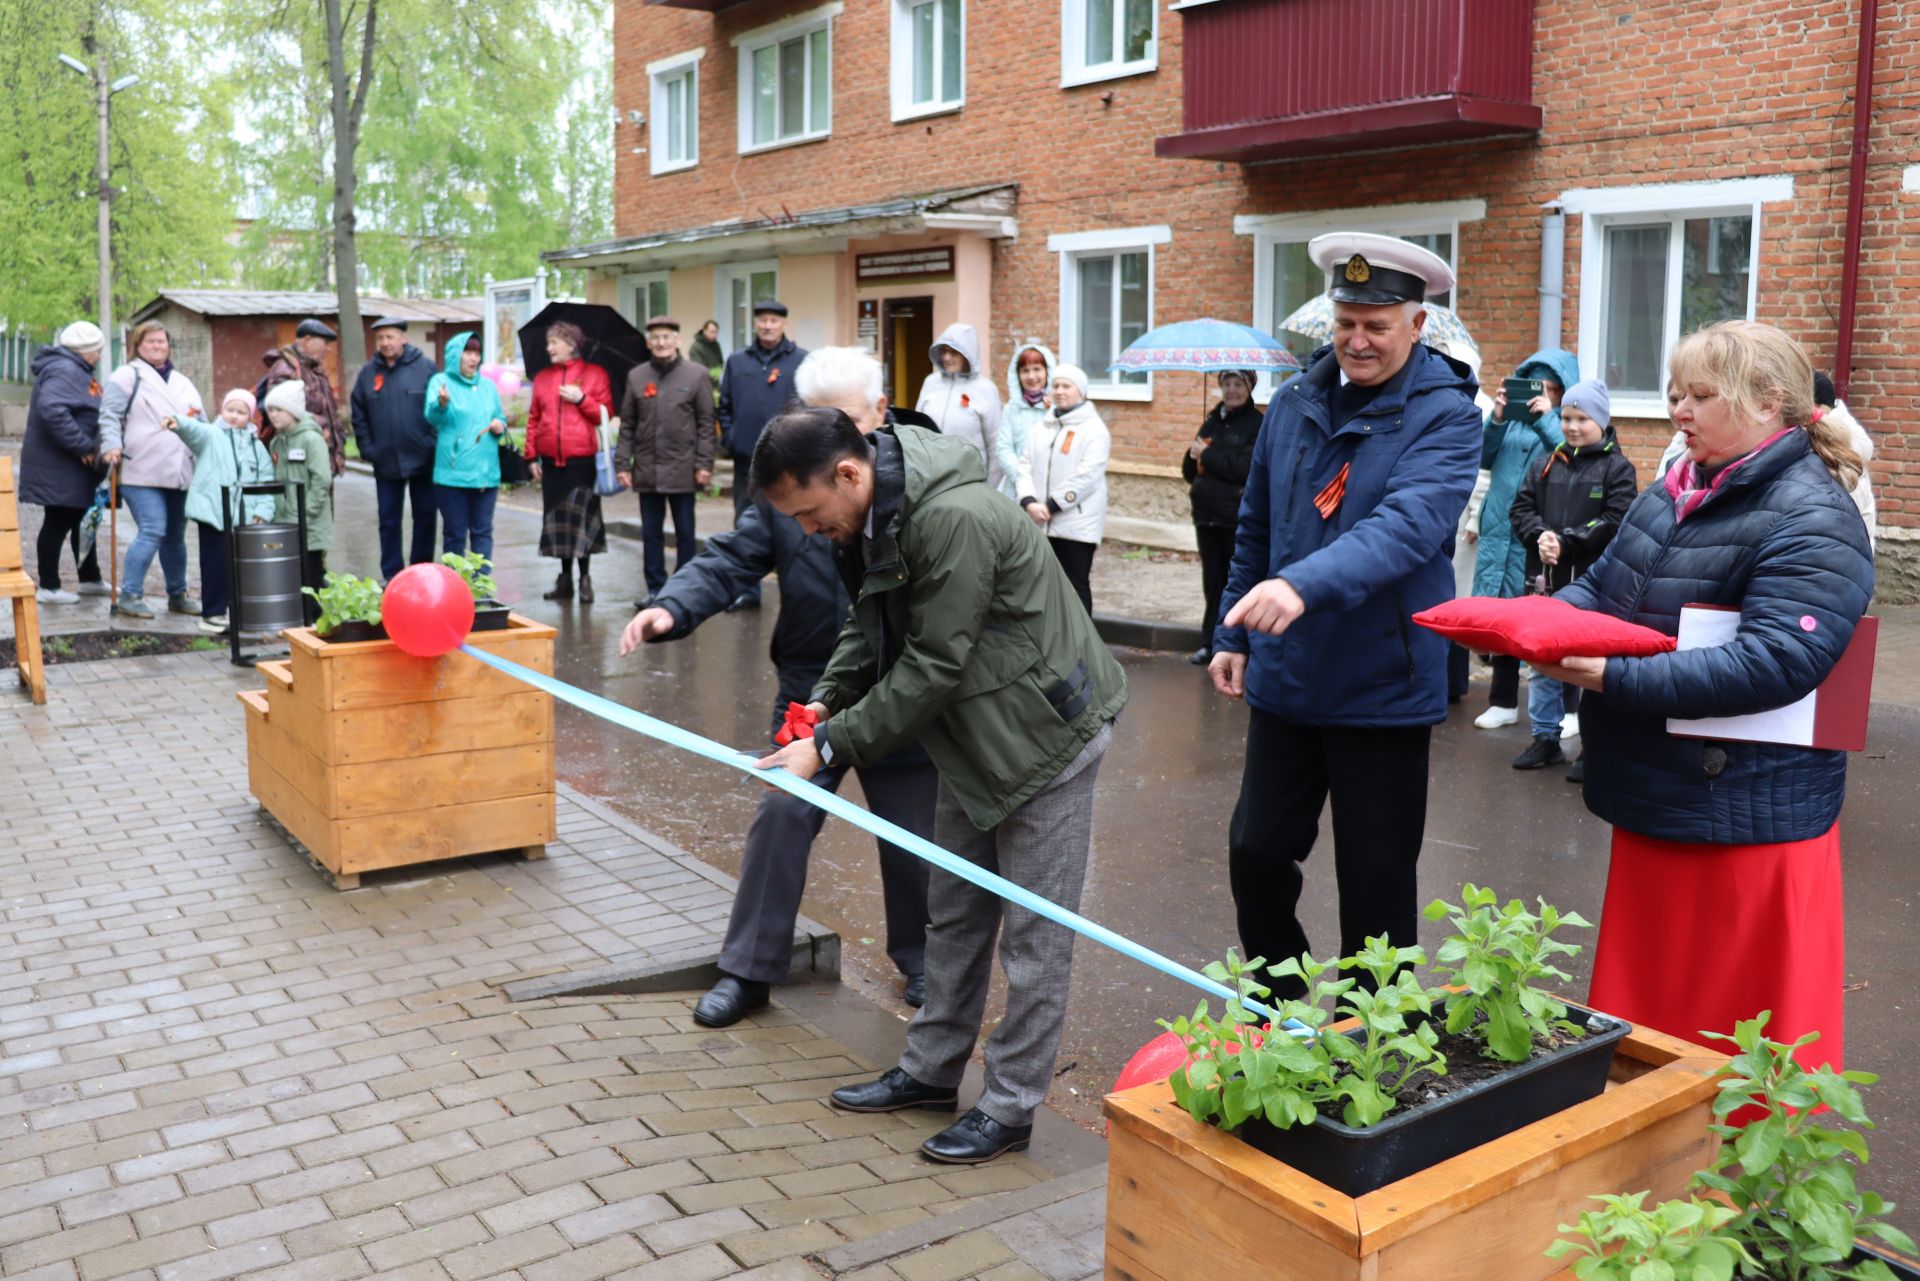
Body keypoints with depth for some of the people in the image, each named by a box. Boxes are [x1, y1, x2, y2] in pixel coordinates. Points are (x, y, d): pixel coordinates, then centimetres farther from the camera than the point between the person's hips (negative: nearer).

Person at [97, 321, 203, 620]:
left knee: (175, 535, 13)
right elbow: (109, 414, -6)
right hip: (143, 472, -6)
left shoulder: (182, 382, 22)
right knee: (152, 532, -15)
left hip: (180, 473, 6)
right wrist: (112, 445, -21)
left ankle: (177, 595, 24)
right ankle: (129, 596, -8)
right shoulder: (127, 376, 2)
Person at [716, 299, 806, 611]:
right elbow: (725, 405, 13)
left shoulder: (803, 360, -2)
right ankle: (748, 589, 17)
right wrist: (731, 439, 3)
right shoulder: (737, 361, 9)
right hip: (746, 458, 4)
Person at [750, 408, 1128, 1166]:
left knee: (1034, 933, 3)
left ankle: (1011, 1107, 16)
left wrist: (831, 747, -21)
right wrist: (826, 700, -4)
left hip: (1045, 731, -9)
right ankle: (932, 1069, 33)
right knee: (954, 913, 18)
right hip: (976, 735, 9)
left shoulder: (954, 519, -30)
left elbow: (934, 664, -27)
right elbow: (870, 625, 12)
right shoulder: (871, 516, -1)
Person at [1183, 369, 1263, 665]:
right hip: (1207, 515, 6)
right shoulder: (1212, 421, 14)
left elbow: (1245, 467, -19)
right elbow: (1189, 470, 14)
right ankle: (1211, 643, 20)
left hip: (1240, 518, -6)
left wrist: (1206, 455, -12)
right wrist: (1194, 455, -8)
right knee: (1213, 581, 12)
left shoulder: (1259, 424, -6)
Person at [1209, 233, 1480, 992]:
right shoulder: (1295, 402, 6)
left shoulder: (1444, 415, -12)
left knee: (1377, 886, 7)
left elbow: (1409, 524, -29)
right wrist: (1234, 632, 15)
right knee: (1257, 852, 13)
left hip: (1383, 691, -5)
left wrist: (1306, 585, -44)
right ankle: (1276, 1005, 36)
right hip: (1285, 677, 5)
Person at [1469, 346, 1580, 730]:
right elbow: (1485, 459, 9)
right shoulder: (1515, 416, 10)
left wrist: (1547, 418, -17)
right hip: (1499, 530, 5)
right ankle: (1504, 701, 19)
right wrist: (1496, 419, -5)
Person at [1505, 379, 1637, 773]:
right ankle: (1545, 737, 20)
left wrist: (1566, 542, -16)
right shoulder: (1545, 464, 12)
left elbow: (1615, 521, -9)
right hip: (1546, 578, 4)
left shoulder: (1617, 467, 0)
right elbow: (1522, 508, 7)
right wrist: (1540, 535, -12)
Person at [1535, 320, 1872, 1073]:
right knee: (1642, 1005, 19)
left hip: (1743, 818, -8)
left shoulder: (1811, 522, -16)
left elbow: (1773, 662, -26)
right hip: (1654, 800, 8)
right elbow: (1600, 587, 16)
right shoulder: (1675, 493, 11)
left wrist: (1615, 679, -29)